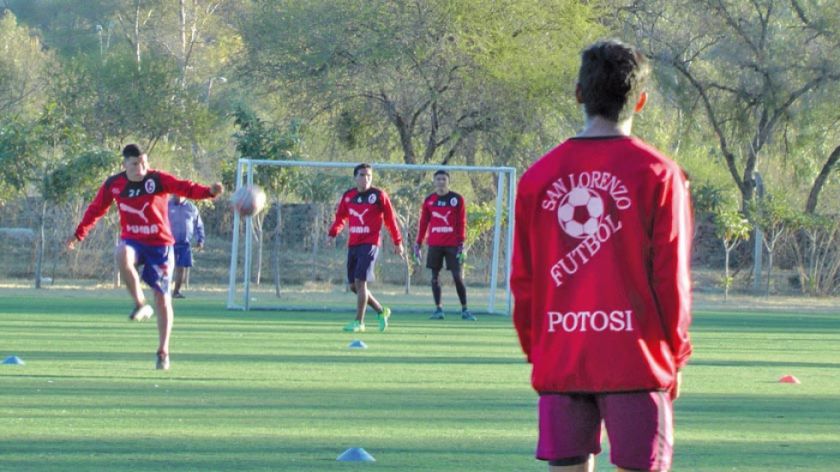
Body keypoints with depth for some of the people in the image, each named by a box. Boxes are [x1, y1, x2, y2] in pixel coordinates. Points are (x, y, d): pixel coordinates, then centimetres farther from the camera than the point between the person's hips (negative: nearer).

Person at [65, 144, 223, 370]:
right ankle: (140, 305, -21)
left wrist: (209, 192, -42)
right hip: (132, 240, 1)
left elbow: (185, 188, -24)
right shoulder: (113, 184, -1)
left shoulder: (158, 180, -11)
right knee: (122, 255, -37)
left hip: (159, 243, -1)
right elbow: (96, 209, 12)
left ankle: (163, 352, 12)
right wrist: (79, 234, 14)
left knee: (163, 299, 0)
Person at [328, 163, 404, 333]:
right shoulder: (348, 196, 10)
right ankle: (381, 311, 26)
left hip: (370, 244, -6)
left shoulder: (378, 195, -3)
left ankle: (359, 322, -7)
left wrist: (397, 242, 4)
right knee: (353, 285, 8)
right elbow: (340, 217, 13)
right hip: (353, 245, 6)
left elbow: (390, 219, 2)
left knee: (360, 282, -14)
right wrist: (333, 233, -5)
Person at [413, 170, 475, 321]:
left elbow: (462, 223, -1)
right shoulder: (429, 200, 8)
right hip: (434, 244, 3)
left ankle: (465, 310, 2)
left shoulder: (457, 199, 1)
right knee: (435, 276, 1)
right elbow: (423, 223, 12)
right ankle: (438, 309, 7)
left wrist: (461, 243, -8)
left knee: (458, 276, -5)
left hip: (452, 244, -3)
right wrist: (418, 243, 8)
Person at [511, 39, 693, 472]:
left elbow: (522, 280, 7)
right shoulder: (657, 173, -5)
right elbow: (671, 277, -4)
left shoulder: (538, 177, 4)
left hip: (558, 365, 3)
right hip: (635, 363, -3)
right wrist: (676, 355, 6)